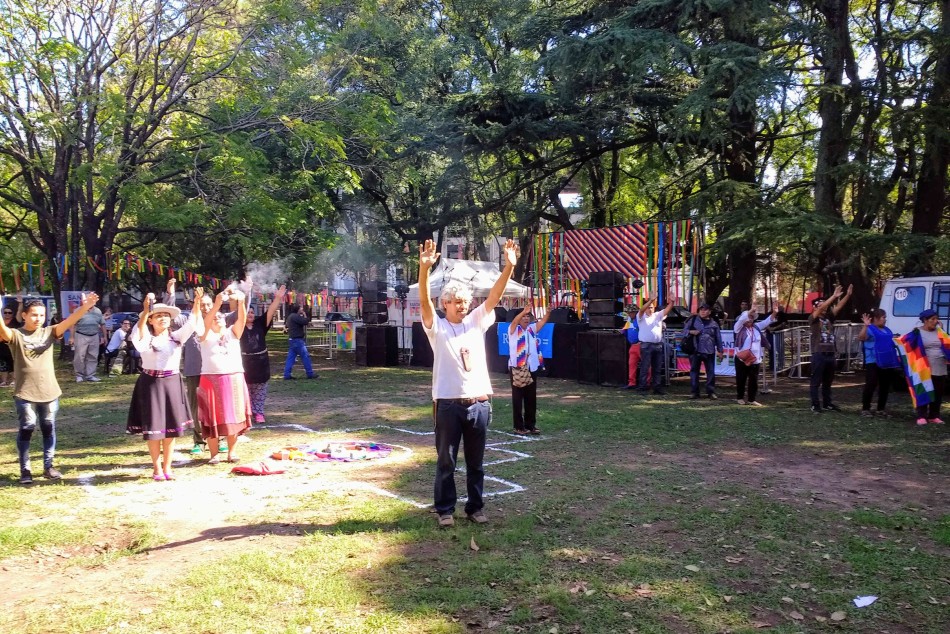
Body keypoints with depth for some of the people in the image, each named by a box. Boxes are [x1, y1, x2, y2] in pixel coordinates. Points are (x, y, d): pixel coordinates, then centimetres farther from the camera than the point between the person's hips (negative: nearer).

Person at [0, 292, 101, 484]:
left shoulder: (48, 332, 5)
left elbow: (68, 322, -10)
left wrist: (84, 308, -27)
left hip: (49, 392, 3)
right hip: (25, 393, -3)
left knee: (49, 429, 10)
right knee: (26, 429, 2)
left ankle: (48, 466, 22)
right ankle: (25, 469, 14)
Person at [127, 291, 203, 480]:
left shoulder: (176, 337, 7)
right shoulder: (146, 338, -3)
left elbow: (191, 324, -7)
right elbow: (138, 333, -26)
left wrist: (197, 302, -21)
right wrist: (145, 311, -38)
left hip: (172, 382, 3)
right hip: (151, 383, -3)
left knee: (171, 425, 7)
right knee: (153, 426, 2)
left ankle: (167, 467, 19)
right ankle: (156, 468, 16)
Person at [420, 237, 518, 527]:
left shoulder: (476, 322, 9)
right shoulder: (436, 327, 0)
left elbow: (494, 295, -1)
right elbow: (424, 301, -16)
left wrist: (509, 266, -14)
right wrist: (424, 268, -32)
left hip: (479, 403, 3)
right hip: (448, 404, -3)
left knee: (476, 462, 14)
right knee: (446, 462, 8)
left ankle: (475, 506, 27)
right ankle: (445, 509, 21)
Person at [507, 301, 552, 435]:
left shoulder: (532, 329, 12)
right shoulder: (513, 330, -2)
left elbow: (543, 321, -2)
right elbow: (514, 321, -23)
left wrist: (548, 311, -23)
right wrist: (523, 311, -42)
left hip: (531, 368, 5)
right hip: (517, 368, -5)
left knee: (531, 398, 10)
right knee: (518, 398, 1)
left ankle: (530, 424, 20)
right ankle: (519, 426, 7)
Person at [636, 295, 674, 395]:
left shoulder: (658, 315, 14)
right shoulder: (641, 317, 2)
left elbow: (667, 310, 2)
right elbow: (641, 310, -18)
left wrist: (671, 302, -19)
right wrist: (650, 300, -32)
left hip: (658, 345, 5)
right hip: (646, 345, -5)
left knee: (657, 368, 9)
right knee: (645, 368, -4)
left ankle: (657, 387, 15)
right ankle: (642, 388, -2)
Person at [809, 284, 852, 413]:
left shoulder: (829, 318, 13)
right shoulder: (813, 319, -4)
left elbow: (838, 307, 4)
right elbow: (821, 308, -18)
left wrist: (848, 295, -9)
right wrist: (834, 296, -22)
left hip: (830, 355, 6)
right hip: (819, 355, -6)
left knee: (828, 382, 14)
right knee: (816, 382, 0)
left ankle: (827, 404, 23)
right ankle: (815, 405, 4)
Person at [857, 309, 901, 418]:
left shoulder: (887, 330, 18)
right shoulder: (870, 329, -7)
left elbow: (892, 343, 30)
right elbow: (860, 338, -27)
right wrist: (866, 325, -37)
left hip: (887, 363, 8)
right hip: (873, 362, -8)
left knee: (885, 386, 11)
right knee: (870, 385, -10)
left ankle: (881, 409, 21)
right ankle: (865, 409, -4)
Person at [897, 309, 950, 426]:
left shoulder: (939, 332, 10)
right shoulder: (918, 333, -4)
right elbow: (903, 341, -6)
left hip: (941, 370, 5)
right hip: (925, 370, -5)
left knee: (938, 394, 10)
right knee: (923, 393, -2)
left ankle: (934, 416, 20)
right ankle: (921, 417, 3)